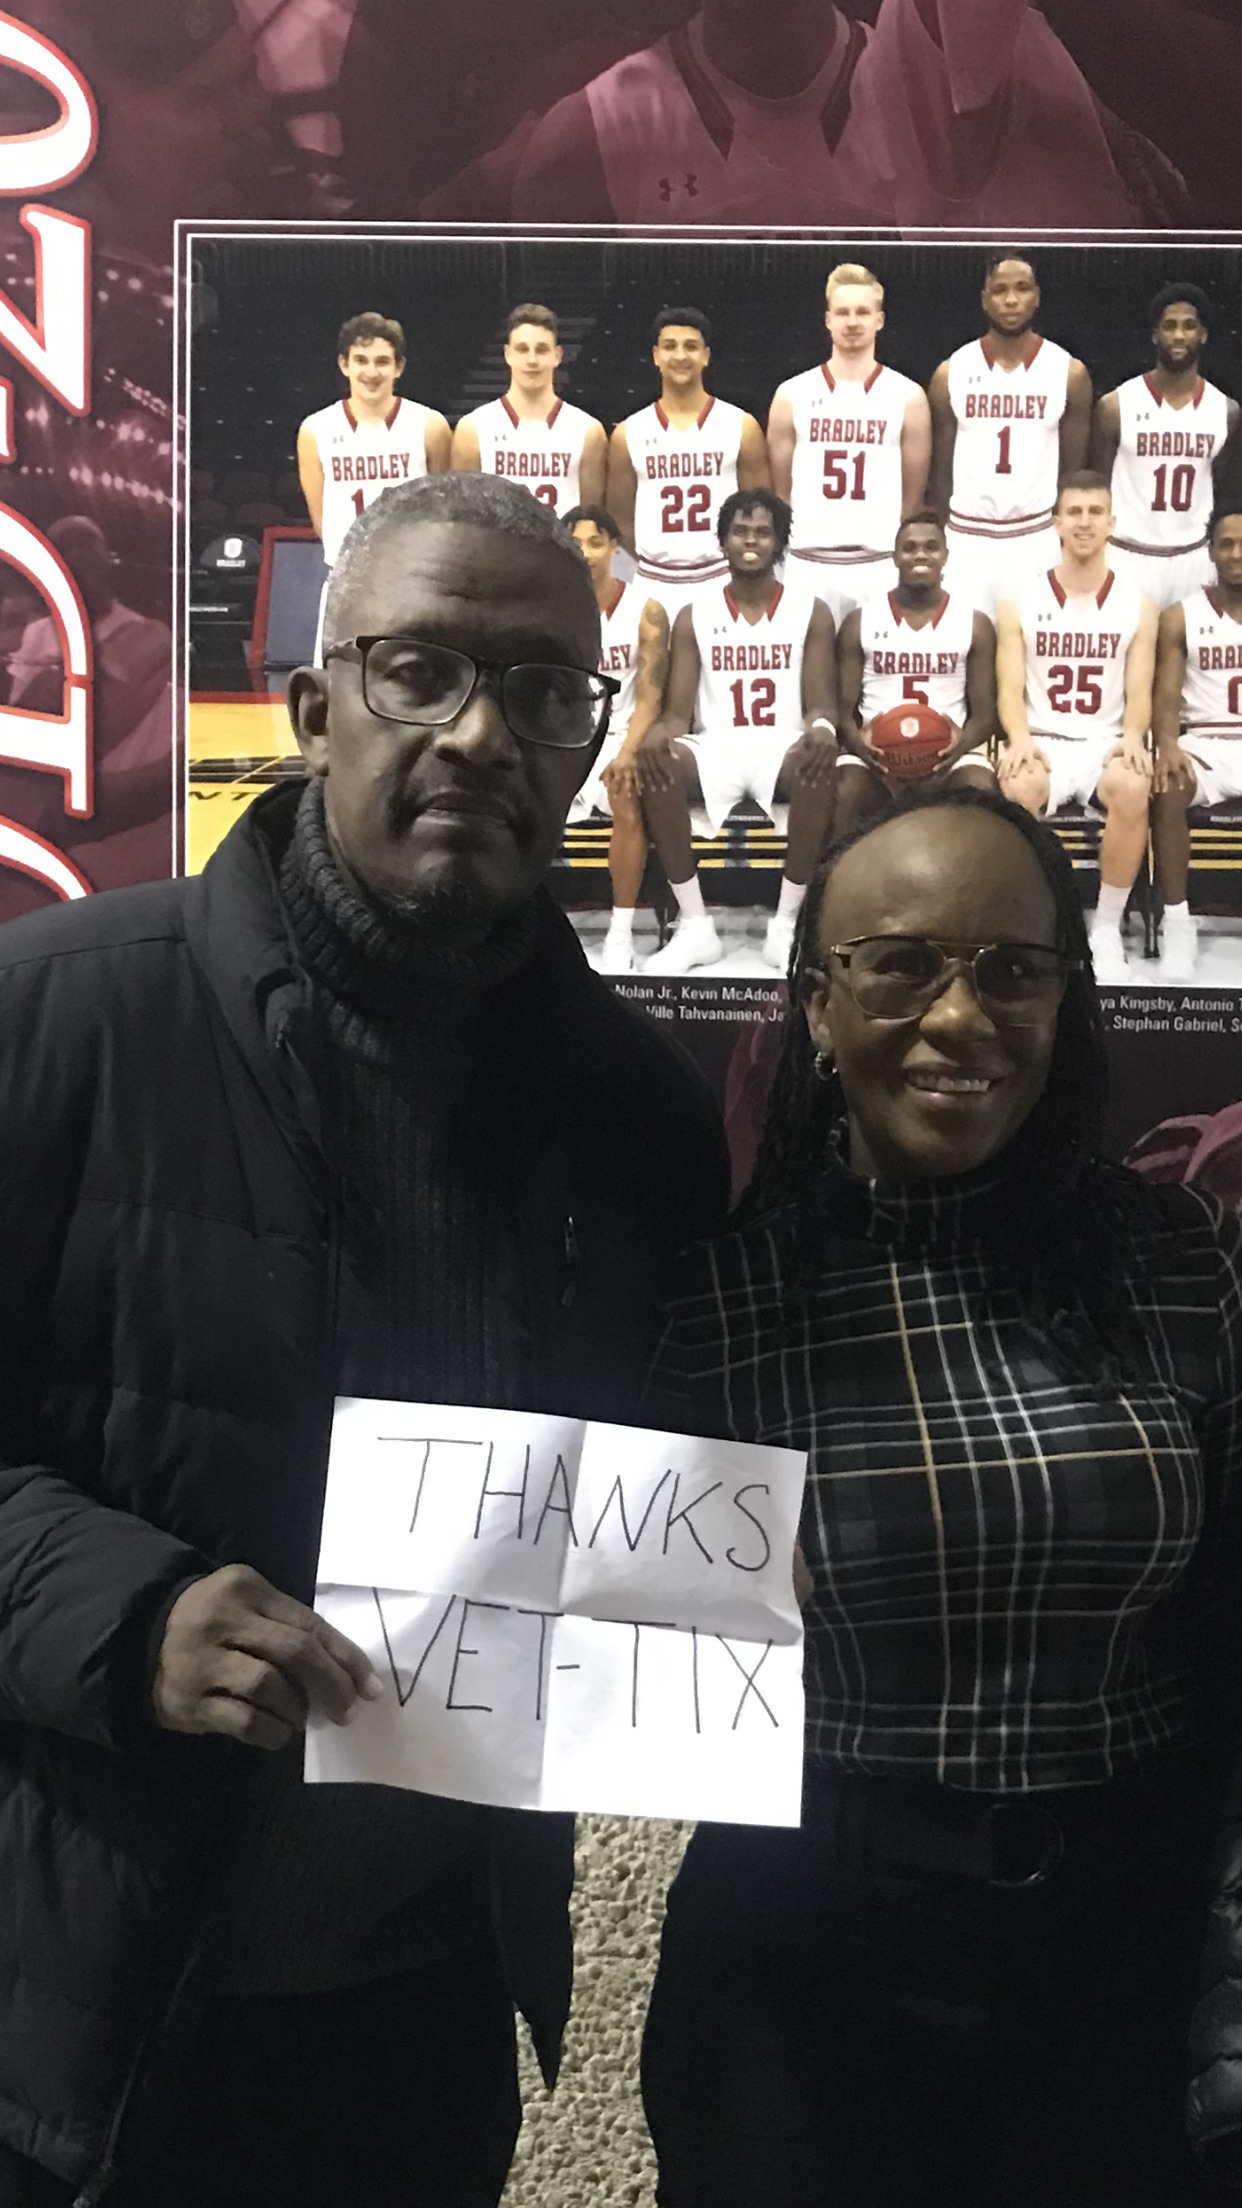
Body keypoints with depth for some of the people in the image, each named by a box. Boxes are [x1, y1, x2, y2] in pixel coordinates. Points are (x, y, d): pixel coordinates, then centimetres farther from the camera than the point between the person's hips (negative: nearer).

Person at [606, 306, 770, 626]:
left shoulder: (741, 427, 4)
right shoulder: (629, 434, 7)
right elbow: (621, 520, 10)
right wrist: (659, 563, 6)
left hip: (721, 582, -1)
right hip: (654, 586, 1)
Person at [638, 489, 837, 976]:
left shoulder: (811, 612, 9)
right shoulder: (694, 616, 10)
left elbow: (822, 703, 1)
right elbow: (679, 712, 4)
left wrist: (822, 729, -26)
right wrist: (661, 731, -23)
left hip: (784, 748, -1)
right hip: (715, 749, 1)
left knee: (822, 762, -38)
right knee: (655, 762, -34)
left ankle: (786, 923, -27)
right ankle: (695, 926, -27)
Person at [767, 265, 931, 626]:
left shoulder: (908, 397, 5)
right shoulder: (793, 396, 6)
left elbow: (913, 494, 9)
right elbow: (780, 490, 11)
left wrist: (899, 551, 9)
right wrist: (793, 544, 11)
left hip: (881, 566, 0)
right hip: (809, 565, 0)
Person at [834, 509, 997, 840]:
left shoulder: (975, 623, 9)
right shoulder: (859, 623, 8)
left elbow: (985, 713, 5)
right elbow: (843, 710, 4)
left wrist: (962, 743, -20)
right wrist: (859, 744, -20)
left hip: (947, 751, 0)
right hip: (876, 751, 0)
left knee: (983, 794, -33)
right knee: (842, 796, -33)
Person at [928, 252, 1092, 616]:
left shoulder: (1069, 372, 1)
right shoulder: (951, 373, 1)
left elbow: (1072, 472, 4)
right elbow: (940, 472, 6)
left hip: (1037, 538, 0)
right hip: (966, 537, 0)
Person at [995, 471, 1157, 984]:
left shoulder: (1138, 605, 8)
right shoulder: (1019, 604, 6)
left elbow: (1139, 692, 2)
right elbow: (1010, 689, -1)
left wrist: (1133, 737, -20)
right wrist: (1019, 739, -22)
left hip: (1105, 743, 1)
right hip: (1042, 742, -1)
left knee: (1133, 789, -36)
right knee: (1018, 788, -37)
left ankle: (1107, 928, -19)